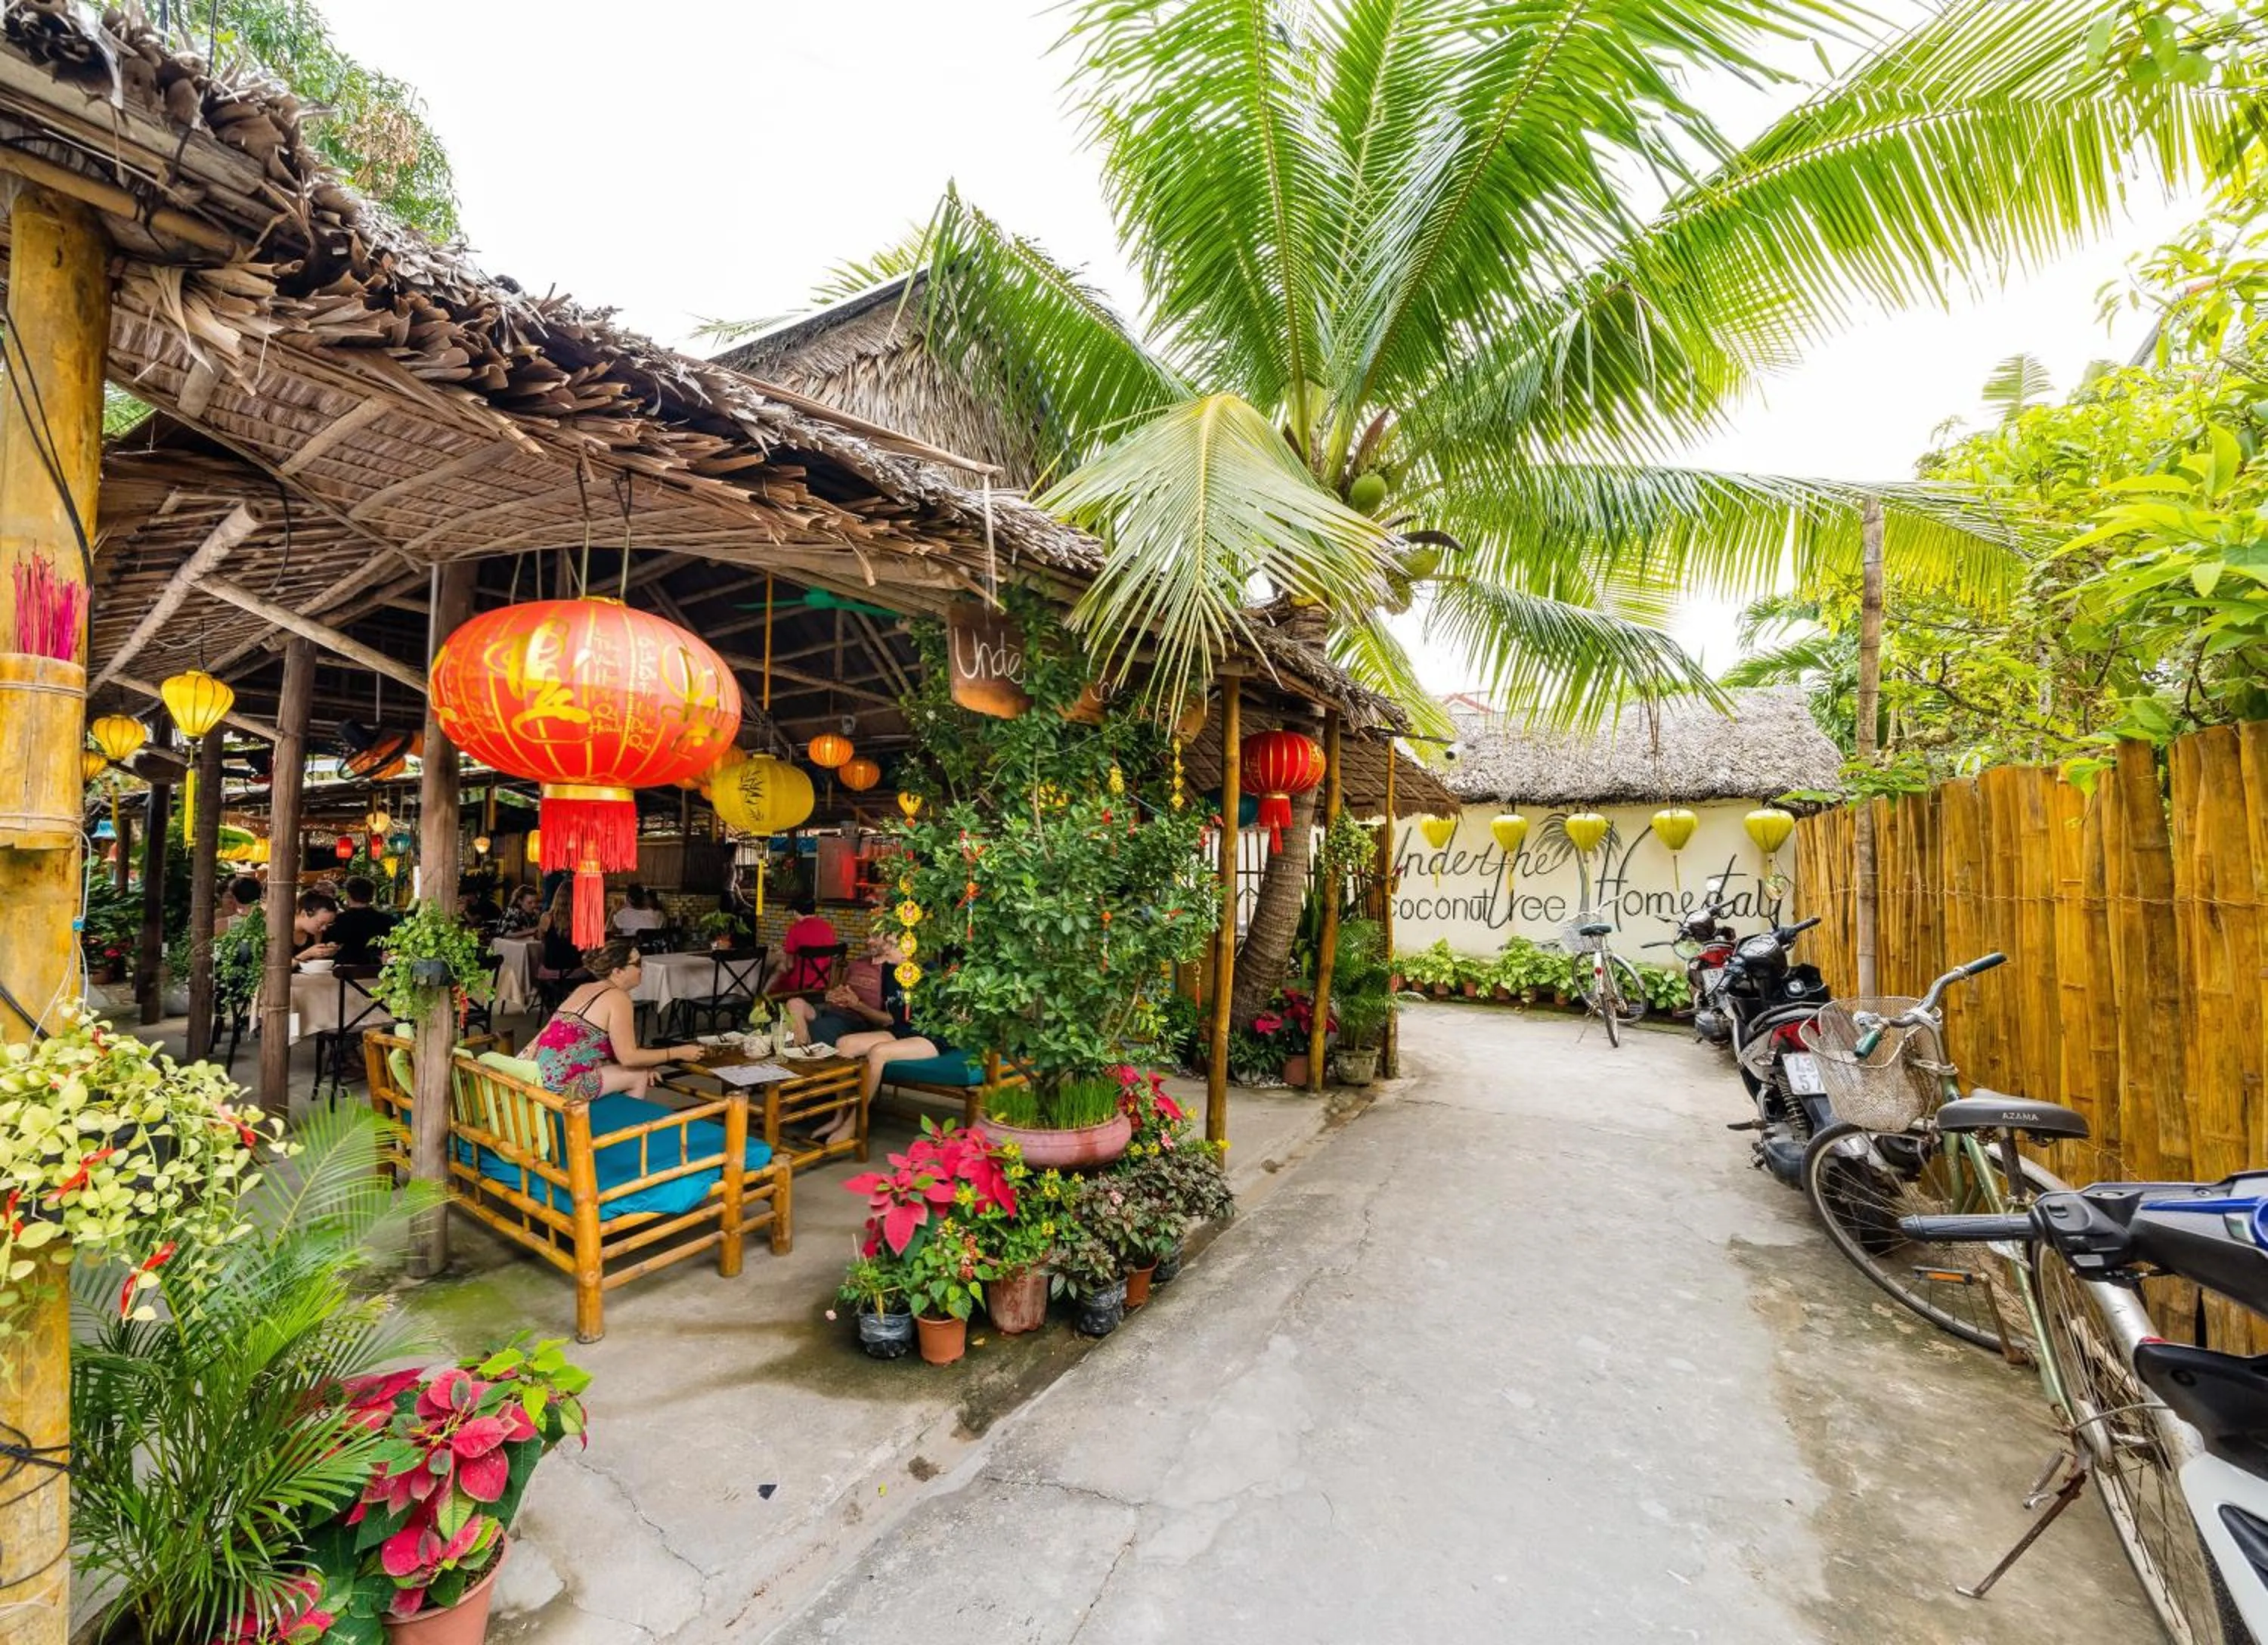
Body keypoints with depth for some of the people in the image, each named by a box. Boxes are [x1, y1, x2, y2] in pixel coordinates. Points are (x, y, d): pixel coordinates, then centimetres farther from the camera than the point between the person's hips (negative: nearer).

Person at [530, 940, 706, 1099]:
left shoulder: (584, 989, 14)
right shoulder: (618, 998, -12)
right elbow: (628, 1057, -15)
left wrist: (642, 1063, 11)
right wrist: (678, 1053, -7)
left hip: (544, 1076, 9)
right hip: (562, 1086, -9)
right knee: (639, 1076, 3)